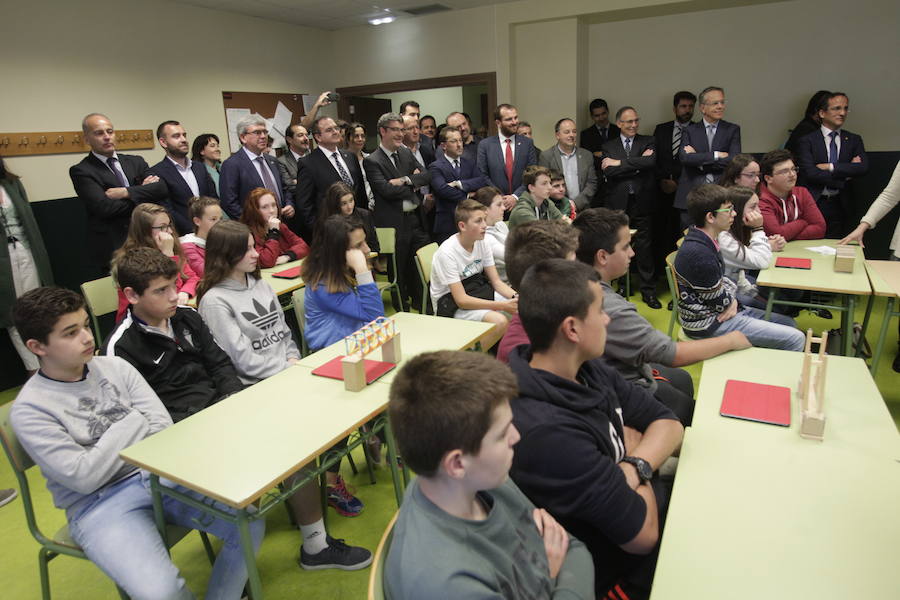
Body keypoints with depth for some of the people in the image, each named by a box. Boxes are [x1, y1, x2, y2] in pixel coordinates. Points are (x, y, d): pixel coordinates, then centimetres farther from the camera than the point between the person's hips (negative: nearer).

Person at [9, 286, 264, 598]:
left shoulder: (114, 366, 4)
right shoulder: (29, 410, -7)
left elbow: (163, 427, 0)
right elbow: (83, 478, -14)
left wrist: (114, 456, -13)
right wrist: (132, 425, -8)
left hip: (158, 474, 4)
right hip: (100, 504, -4)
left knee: (249, 523, -14)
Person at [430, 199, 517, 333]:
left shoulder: (482, 243, -3)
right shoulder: (447, 253, -23)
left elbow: (496, 281, 1)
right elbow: (461, 300, -25)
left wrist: (516, 297, -20)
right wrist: (503, 306, -30)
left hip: (477, 293, 7)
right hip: (451, 304, -7)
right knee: (499, 321, -30)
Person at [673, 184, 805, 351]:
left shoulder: (705, 242, 5)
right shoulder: (698, 253, -29)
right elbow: (719, 301, -19)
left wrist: (732, 300, -3)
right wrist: (731, 301, 2)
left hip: (720, 311, 10)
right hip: (708, 324, -10)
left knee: (789, 323, 18)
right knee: (795, 339, -8)